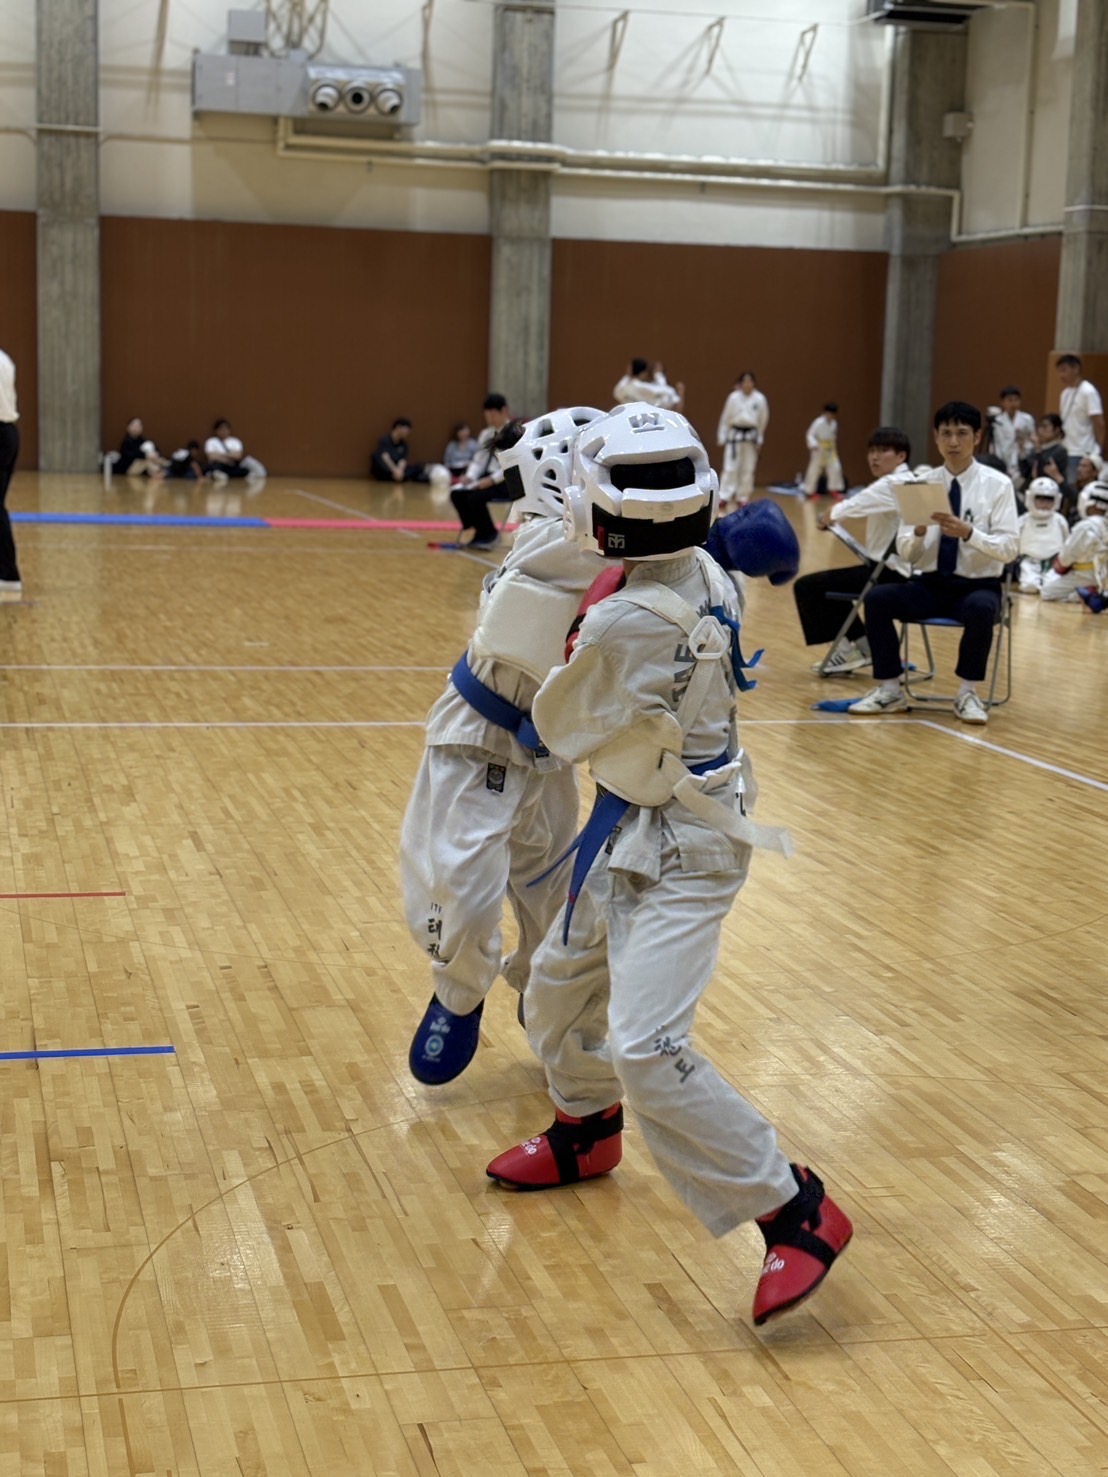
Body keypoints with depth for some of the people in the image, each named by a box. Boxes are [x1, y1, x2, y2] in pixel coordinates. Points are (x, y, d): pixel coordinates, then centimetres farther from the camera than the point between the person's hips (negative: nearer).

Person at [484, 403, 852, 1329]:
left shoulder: (627, 624, -29)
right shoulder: (708, 579, -3)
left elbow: (562, 729, -11)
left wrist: (576, 643, 6)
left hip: (676, 852, -10)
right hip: (640, 836, 10)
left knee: (648, 1050, -16)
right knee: (559, 990, 24)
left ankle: (797, 1215, -8)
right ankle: (587, 1131, 47)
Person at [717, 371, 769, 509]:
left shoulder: (760, 399, -2)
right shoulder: (733, 397, -6)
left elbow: (763, 420, 6)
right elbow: (725, 418, 0)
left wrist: (759, 440, 6)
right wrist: (722, 437, 0)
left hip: (751, 436, 2)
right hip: (735, 435, -2)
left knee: (748, 469, 6)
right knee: (730, 467, -5)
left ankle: (743, 497, 16)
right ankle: (724, 497, -5)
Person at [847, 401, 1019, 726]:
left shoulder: (998, 484, -3)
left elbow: (1009, 548, -11)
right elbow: (905, 553, 4)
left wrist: (968, 533, -28)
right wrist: (919, 531, -19)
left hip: (979, 586, -3)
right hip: (931, 584, 3)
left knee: (980, 609, -37)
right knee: (877, 598, -23)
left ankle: (968, 693, -18)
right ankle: (889, 689, -12)